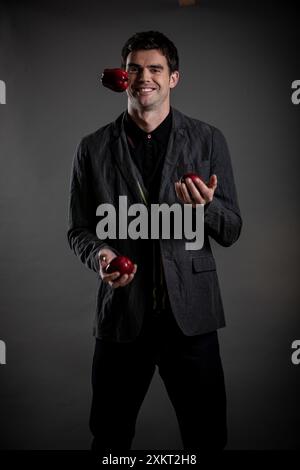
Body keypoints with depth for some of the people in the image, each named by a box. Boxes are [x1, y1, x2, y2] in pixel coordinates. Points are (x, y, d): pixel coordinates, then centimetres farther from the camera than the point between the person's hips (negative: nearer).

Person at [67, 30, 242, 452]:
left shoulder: (208, 140, 2)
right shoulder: (93, 149, 4)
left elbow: (231, 231, 2)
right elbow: (79, 230, 8)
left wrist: (204, 206, -20)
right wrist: (99, 254, -13)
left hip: (190, 312, 0)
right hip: (121, 312, 1)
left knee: (207, 437, 12)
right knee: (109, 438, 16)